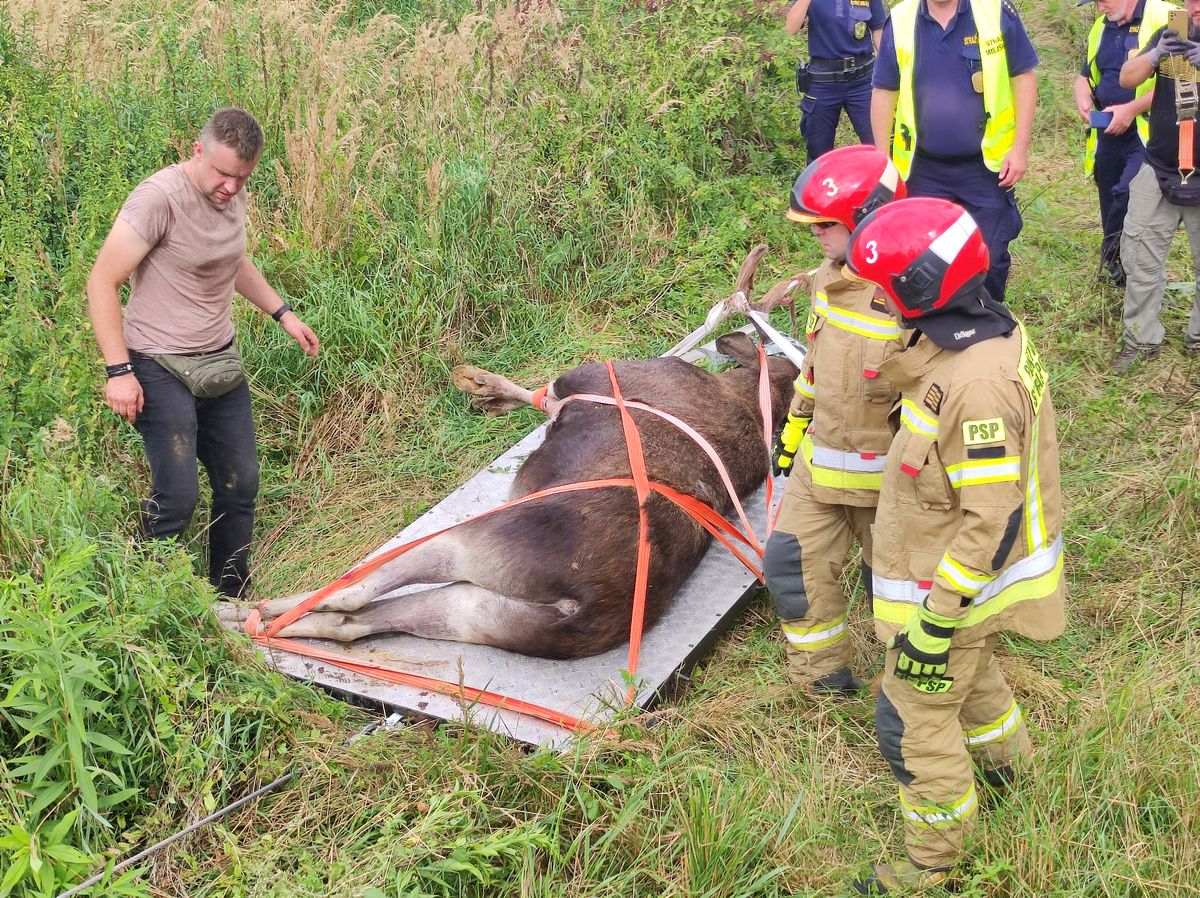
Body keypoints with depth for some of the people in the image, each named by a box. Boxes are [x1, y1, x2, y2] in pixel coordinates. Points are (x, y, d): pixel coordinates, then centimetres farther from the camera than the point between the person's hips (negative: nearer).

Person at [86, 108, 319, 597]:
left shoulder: (233, 195, 3)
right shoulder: (159, 198, -20)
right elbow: (102, 282, -18)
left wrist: (283, 313, 18)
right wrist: (118, 371, -21)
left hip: (220, 363, 8)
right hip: (161, 368, -7)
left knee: (240, 483, 10)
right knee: (177, 496, -13)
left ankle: (232, 597, 25)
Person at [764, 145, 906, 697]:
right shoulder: (830, 277, 0)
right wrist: (795, 426, 21)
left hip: (887, 479, -7)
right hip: (819, 461, 7)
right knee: (792, 565, 12)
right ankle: (822, 675, 32)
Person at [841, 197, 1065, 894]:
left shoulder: (976, 383, -34)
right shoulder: (995, 334, -3)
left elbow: (991, 519, -31)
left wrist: (935, 619, -25)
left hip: (956, 579, -10)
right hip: (959, 570, 10)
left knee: (915, 720, 6)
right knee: (970, 670, 33)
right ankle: (1006, 765, 59)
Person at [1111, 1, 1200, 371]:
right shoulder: (1170, 35, 4)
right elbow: (1127, 79, -3)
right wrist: (1155, 54, -24)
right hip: (1158, 171, 3)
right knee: (1141, 259, 3)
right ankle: (1141, 339, 13)